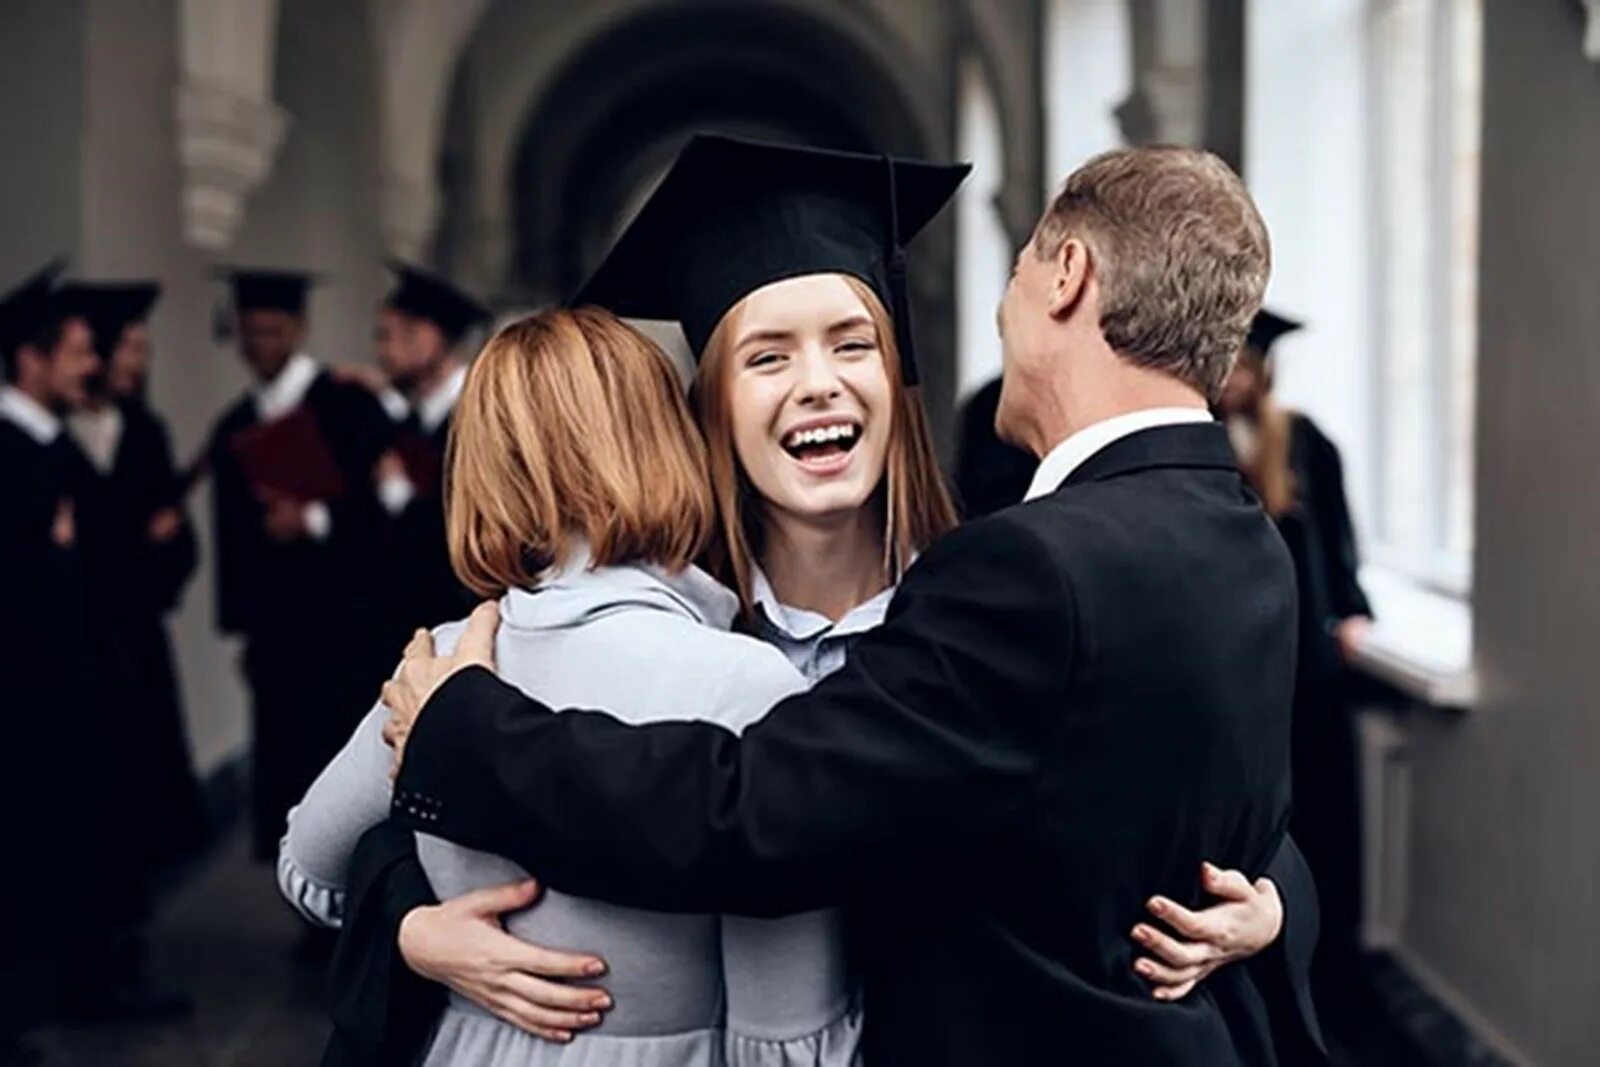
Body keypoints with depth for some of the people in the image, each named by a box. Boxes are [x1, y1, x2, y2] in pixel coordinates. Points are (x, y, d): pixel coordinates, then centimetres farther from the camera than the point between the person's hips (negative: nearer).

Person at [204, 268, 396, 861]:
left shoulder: (348, 404, -2)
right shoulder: (232, 430, 14)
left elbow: (381, 500, -10)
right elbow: (232, 535, 16)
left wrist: (313, 521, -23)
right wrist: (239, 623, 13)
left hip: (347, 620, -5)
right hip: (276, 630, 5)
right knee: (287, 773, 4)